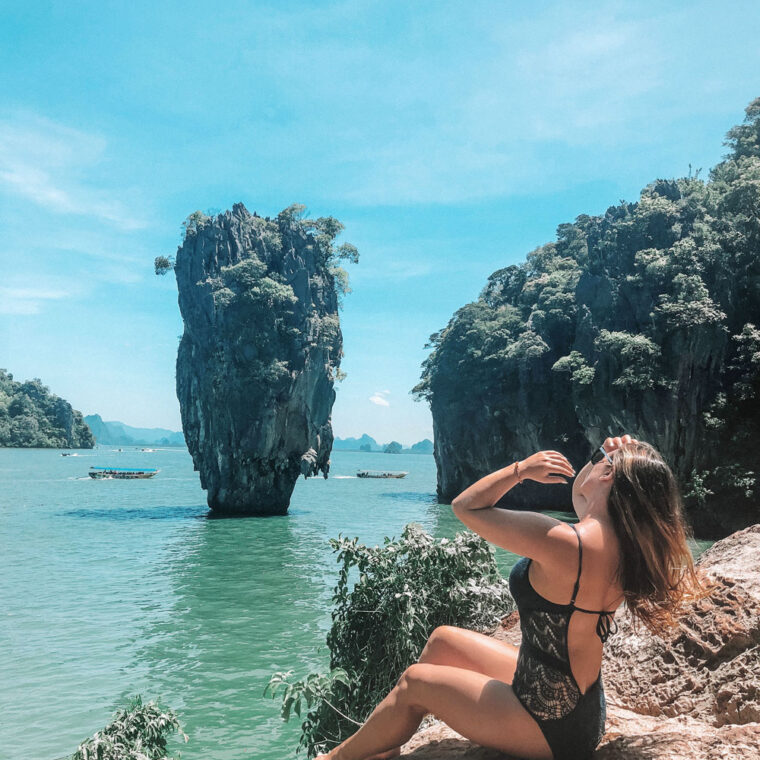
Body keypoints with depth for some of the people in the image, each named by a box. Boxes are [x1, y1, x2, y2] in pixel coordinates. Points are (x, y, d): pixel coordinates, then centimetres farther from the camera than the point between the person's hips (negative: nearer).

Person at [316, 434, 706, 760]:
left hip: (553, 726, -8)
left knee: (414, 683, 9)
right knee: (443, 639, 19)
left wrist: (522, 468, -7)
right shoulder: (621, 541, -7)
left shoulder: (561, 542, -30)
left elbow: (465, 505, -19)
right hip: (579, 705, 8)